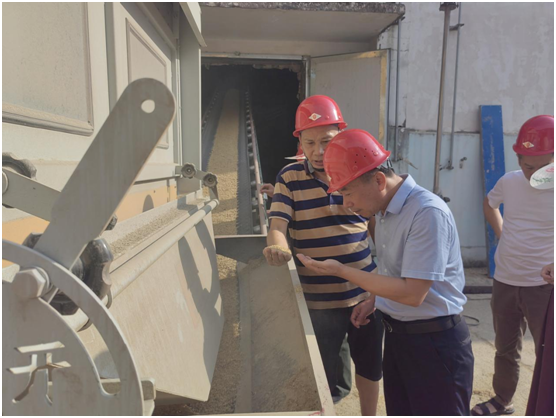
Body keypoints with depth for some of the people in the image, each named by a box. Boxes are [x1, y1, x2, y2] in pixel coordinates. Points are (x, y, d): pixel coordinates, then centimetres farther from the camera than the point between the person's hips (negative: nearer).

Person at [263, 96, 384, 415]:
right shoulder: (290, 178, -6)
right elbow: (277, 227, -12)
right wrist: (277, 247, -36)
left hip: (367, 295, 3)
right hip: (320, 301, -3)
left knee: (370, 367, 23)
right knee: (331, 383, 9)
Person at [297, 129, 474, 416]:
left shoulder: (428, 212, -24)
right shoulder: (384, 209, 2)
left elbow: (412, 293, -26)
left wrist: (340, 270, -23)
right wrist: (374, 301, 4)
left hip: (434, 340, -7)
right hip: (396, 334, 8)